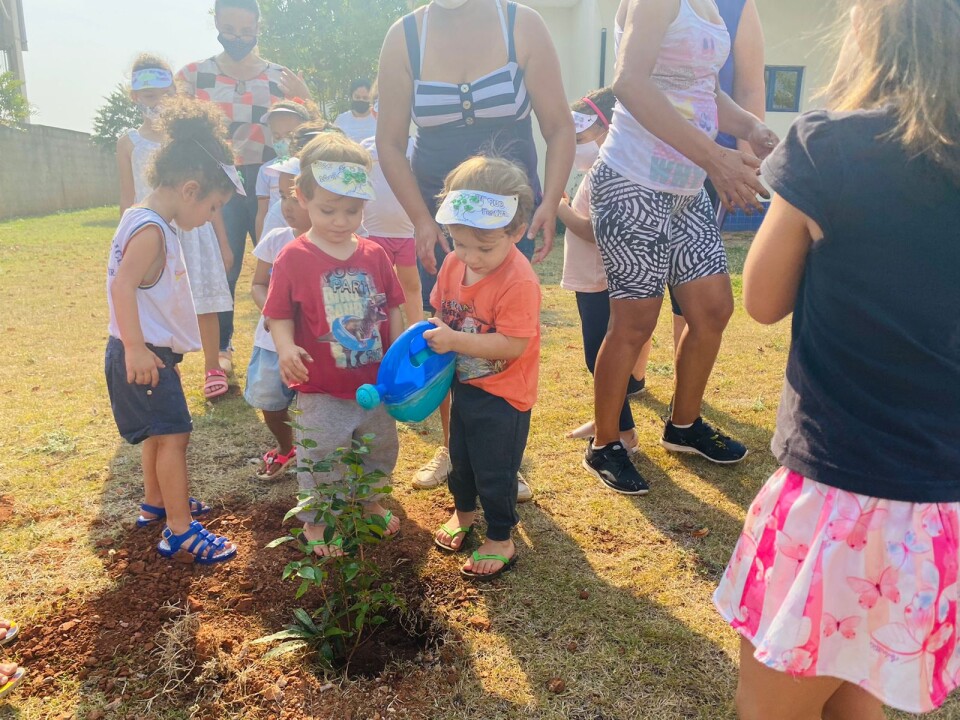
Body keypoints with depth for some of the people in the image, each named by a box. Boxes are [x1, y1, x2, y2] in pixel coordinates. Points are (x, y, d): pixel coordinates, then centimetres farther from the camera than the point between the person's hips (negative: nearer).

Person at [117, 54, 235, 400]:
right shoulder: (129, 142, 4)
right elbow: (128, 200, 7)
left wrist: (223, 243, 4)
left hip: (194, 231, 0)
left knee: (204, 306, 3)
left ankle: (213, 369, 18)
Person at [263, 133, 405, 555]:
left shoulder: (375, 255, -2)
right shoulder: (293, 258, -13)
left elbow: (392, 310, 4)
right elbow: (280, 315, -10)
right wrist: (286, 347, -29)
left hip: (376, 385, 4)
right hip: (321, 391, -4)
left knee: (380, 451, 22)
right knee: (320, 460, 10)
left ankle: (370, 502, 47)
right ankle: (314, 521, 33)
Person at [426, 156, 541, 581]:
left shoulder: (519, 282, -29)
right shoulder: (453, 264, -7)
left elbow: (513, 344, -32)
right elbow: (441, 310, 9)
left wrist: (455, 340, -34)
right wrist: (433, 332, -12)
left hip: (503, 394, -7)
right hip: (465, 383, 7)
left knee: (494, 470, 7)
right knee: (460, 456, 25)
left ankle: (500, 539, 28)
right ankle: (463, 510, 51)